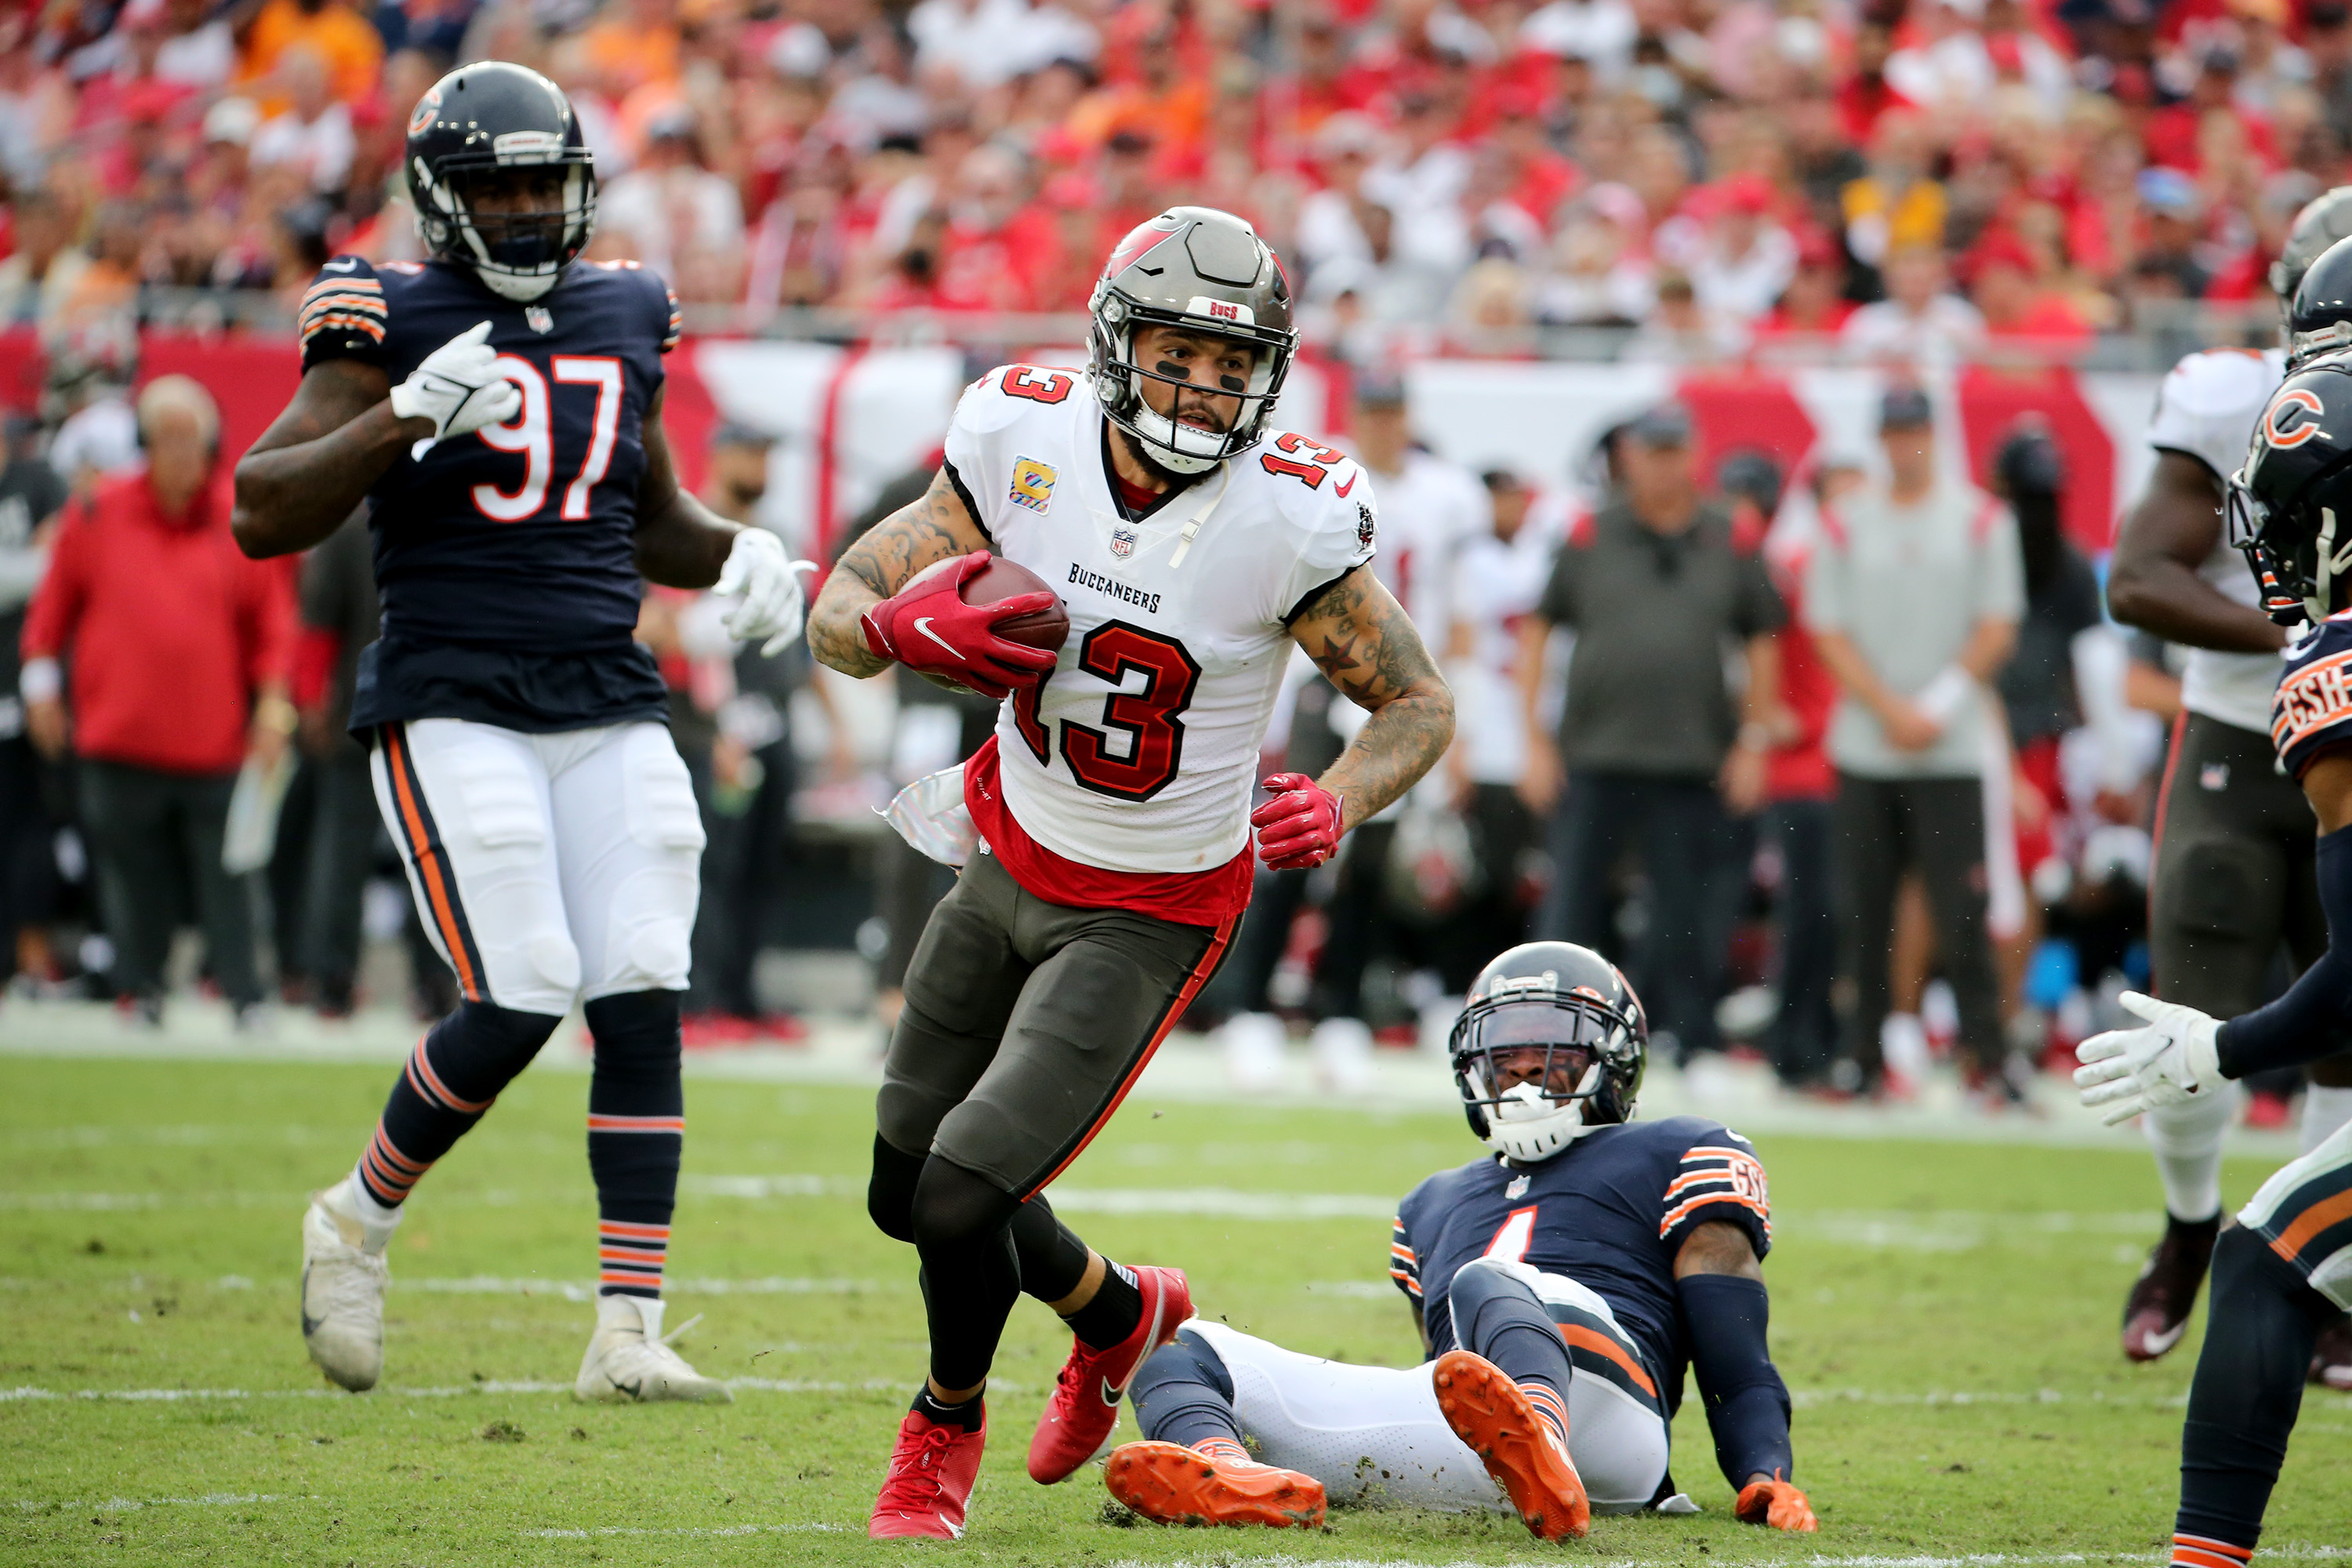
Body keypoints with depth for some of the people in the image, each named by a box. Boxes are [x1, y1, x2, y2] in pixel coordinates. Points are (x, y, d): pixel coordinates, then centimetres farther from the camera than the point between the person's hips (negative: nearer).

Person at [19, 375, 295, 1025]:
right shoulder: (95, 514, 4)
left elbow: (270, 623, 9)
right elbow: (55, 601, 13)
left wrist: (273, 702, 1)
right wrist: (41, 681, 11)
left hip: (214, 739, 0)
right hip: (118, 737, 0)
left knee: (225, 875, -4)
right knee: (132, 875, 4)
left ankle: (244, 996, 0)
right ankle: (140, 990, 15)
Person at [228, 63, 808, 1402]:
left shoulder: (624, 319, 14)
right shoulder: (394, 323, -3)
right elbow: (263, 516, -9)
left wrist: (740, 560, 6)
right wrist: (405, 415, -20)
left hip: (612, 709, 5)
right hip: (456, 707, -5)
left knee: (644, 1003, -6)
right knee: (522, 999, -14)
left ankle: (629, 1335, -4)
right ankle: (357, 1224, 12)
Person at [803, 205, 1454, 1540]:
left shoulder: (1288, 519, -23)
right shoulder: (1025, 442, -14)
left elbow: (1420, 704, -11)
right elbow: (837, 612, -7)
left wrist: (1339, 803, -31)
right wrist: (900, 627, -30)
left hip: (1150, 917, -5)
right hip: (1011, 866, 5)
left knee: (960, 1202, -13)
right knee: (908, 1192, 14)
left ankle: (946, 1426, 19)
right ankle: (1124, 1315, 43)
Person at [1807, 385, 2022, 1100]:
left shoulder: (1982, 519, 5)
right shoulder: (1845, 524, 8)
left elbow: (1997, 630, 3)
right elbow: (1830, 633, 4)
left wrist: (1939, 706, -9)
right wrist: (1891, 710, -8)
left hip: (1952, 751, -2)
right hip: (1864, 749, 2)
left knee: (1961, 908, -8)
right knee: (1862, 912, 2)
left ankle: (1986, 1055, -6)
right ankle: (1862, 1055, 8)